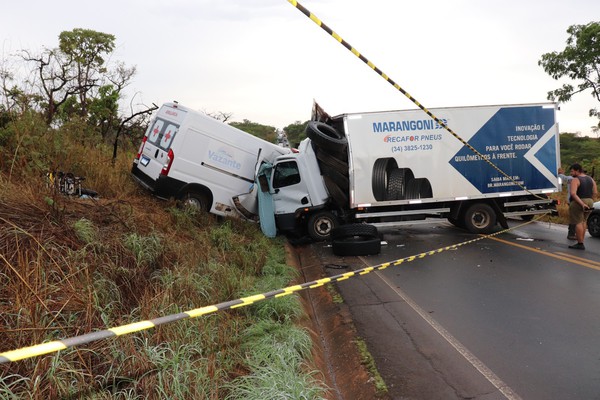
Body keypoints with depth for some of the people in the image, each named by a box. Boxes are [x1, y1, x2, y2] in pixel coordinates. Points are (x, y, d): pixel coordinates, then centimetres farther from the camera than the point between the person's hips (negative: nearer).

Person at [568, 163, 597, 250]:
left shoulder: (575, 180, -12)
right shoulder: (590, 179, 11)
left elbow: (573, 193, -24)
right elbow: (595, 193, 9)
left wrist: (582, 204, -25)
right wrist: (589, 202, 14)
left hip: (577, 204, -8)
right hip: (589, 203, 8)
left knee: (578, 223, -4)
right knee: (583, 222, 16)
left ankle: (580, 244, -5)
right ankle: (580, 242, 18)